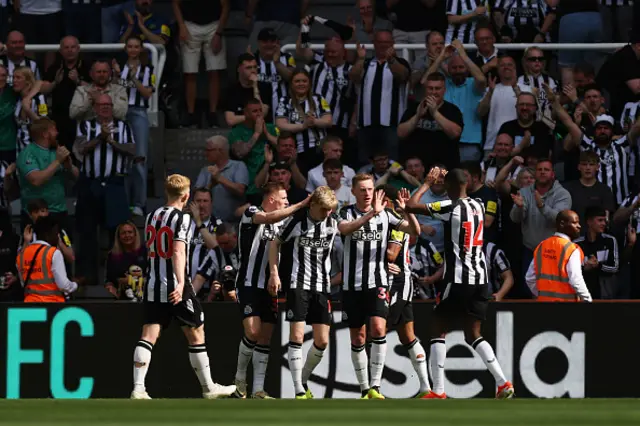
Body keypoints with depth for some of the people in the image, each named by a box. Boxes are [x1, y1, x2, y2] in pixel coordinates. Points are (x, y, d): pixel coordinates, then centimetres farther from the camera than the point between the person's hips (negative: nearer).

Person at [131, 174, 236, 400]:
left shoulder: (152, 217, 12)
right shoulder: (182, 218, -9)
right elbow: (178, 252, -22)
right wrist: (181, 283, -30)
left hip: (153, 286, 6)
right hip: (176, 287, -6)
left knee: (148, 336, -2)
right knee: (196, 335, 8)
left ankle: (138, 388, -17)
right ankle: (208, 388, 17)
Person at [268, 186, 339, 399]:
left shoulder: (333, 222, 0)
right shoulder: (297, 220, -8)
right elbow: (275, 243, 4)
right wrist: (274, 273, -4)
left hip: (323, 286, 4)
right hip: (299, 284, -4)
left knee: (322, 342, 1)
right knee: (296, 336, -11)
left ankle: (303, 381, 22)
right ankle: (299, 391, -10)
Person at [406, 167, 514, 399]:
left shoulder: (451, 207, -12)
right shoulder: (478, 206, 10)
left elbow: (411, 206, -13)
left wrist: (427, 184, 2)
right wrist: (448, 179, 37)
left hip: (458, 279, -7)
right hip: (480, 279, 7)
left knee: (439, 331, 3)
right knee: (473, 335, 12)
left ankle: (438, 391, -3)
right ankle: (503, 382, -2)